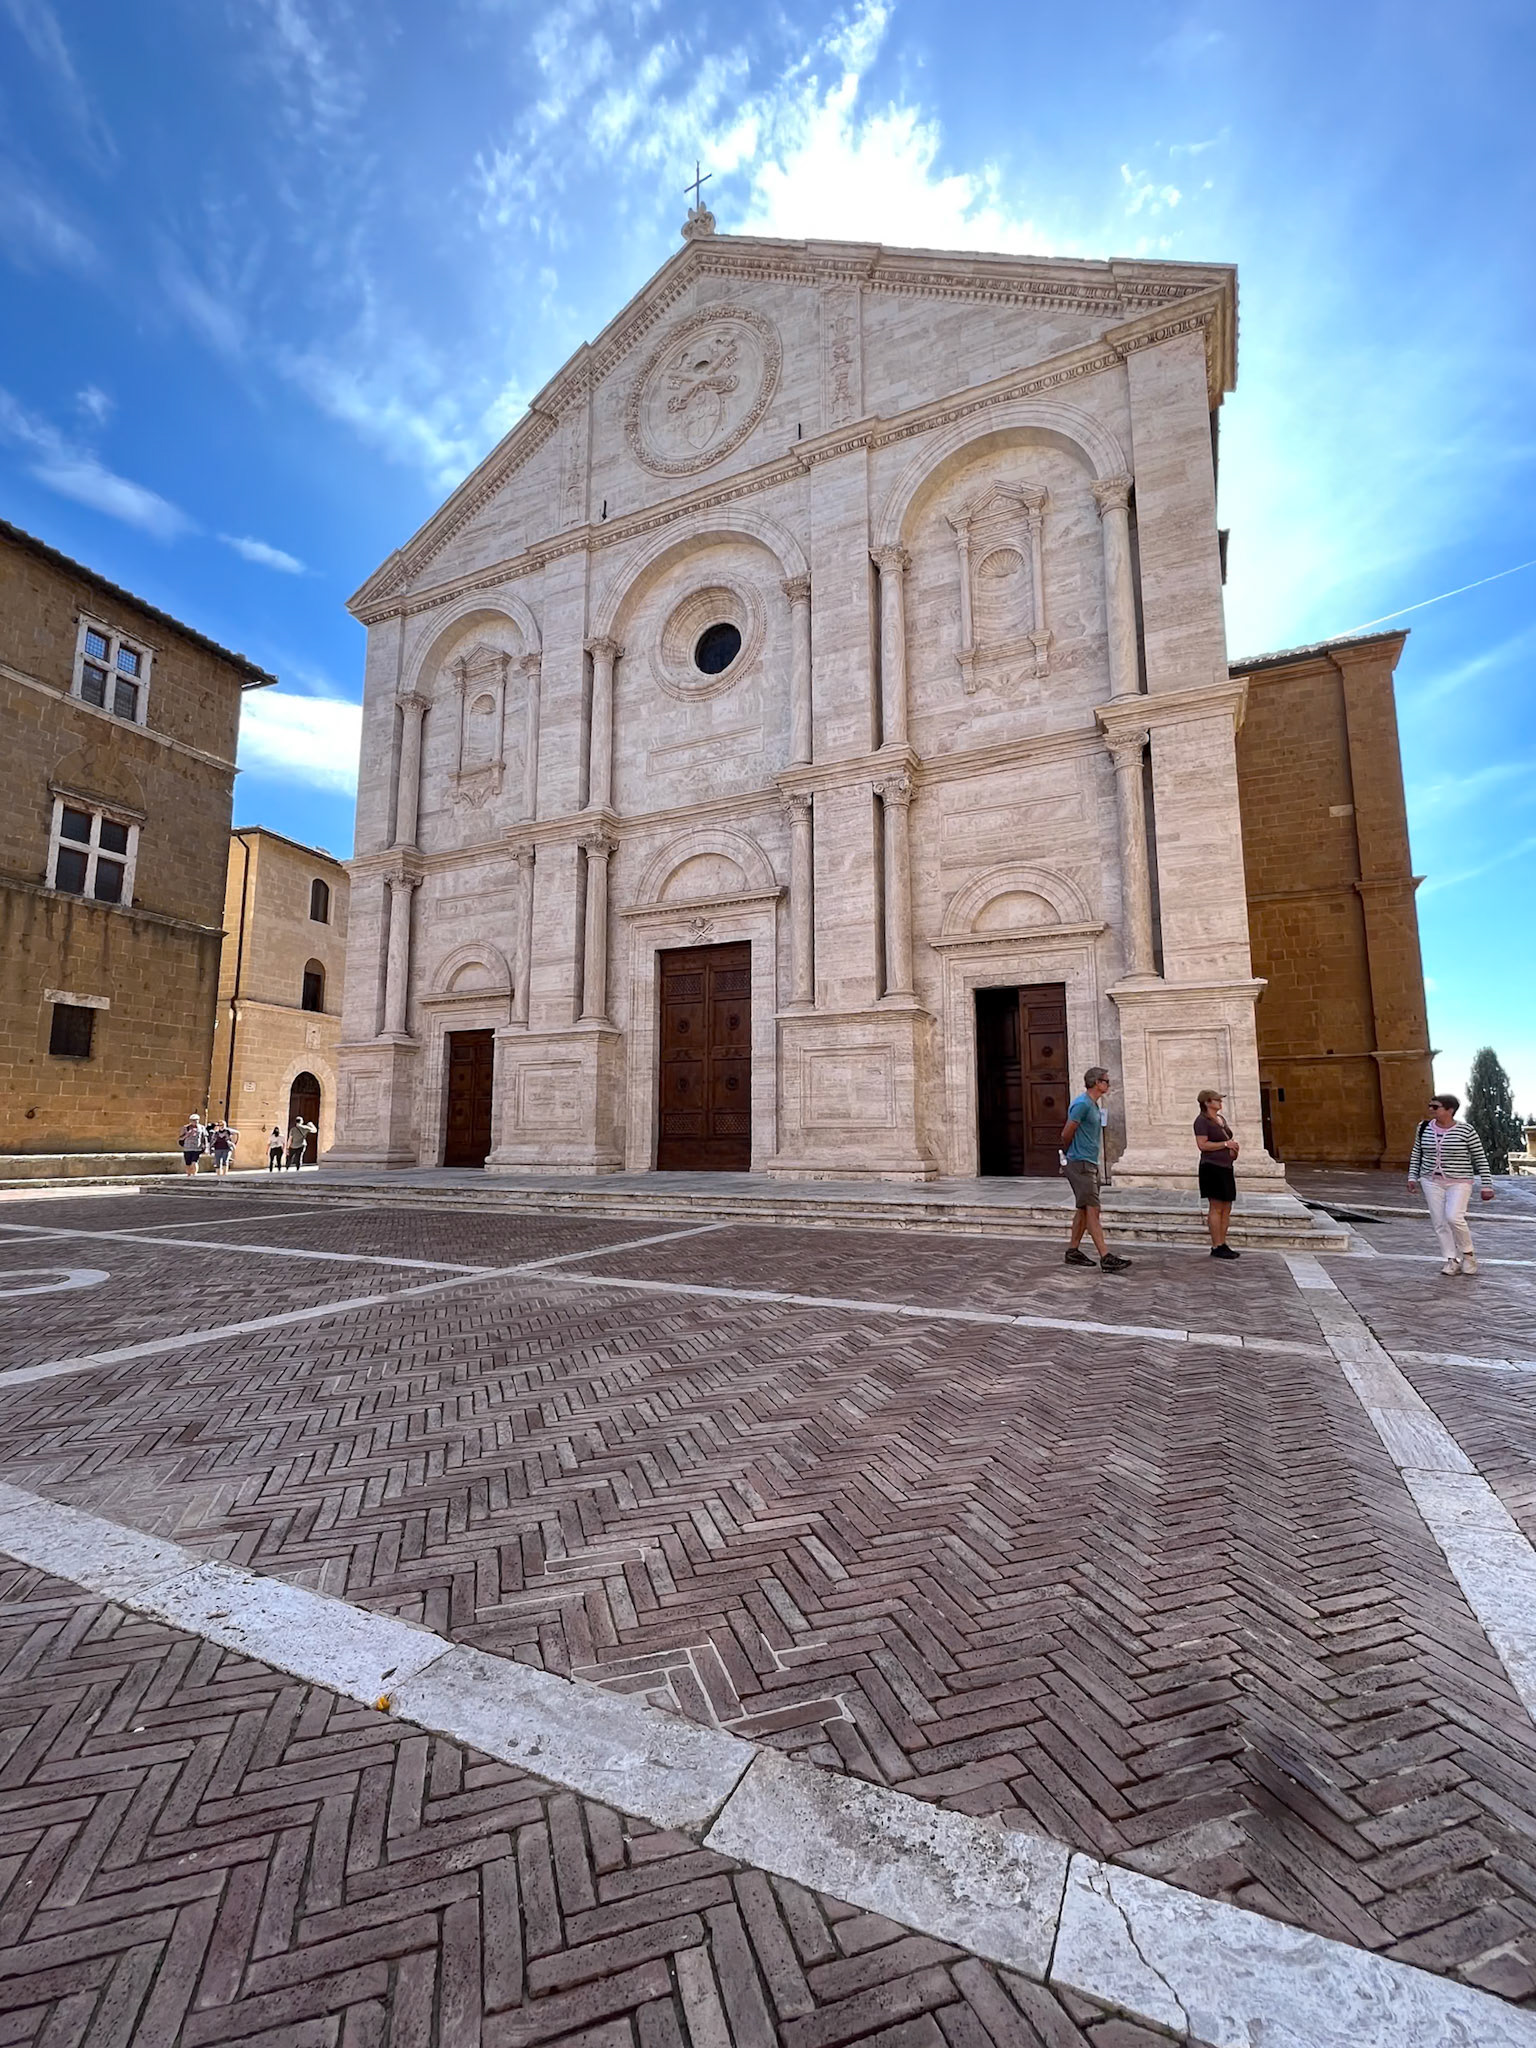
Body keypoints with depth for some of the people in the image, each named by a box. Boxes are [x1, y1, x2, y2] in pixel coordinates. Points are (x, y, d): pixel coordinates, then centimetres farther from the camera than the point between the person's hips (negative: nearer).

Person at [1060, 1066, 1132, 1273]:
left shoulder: (1094, 1105, 15)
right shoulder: (1082, 1104, -16)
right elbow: (1066, 1134, -15)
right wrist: (1069, 1155, 3)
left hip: (1090, 1164, 10)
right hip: (1080, 1164, -10)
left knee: (1083, 1209, 13)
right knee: (1092, 1210, -11)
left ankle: (1073, 1251, 20)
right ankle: (1106, 1258, -12)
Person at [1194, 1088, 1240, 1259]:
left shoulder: (1222, 1119, 17)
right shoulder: (1202, 1121, -10)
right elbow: (1202, 1144, -19)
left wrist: (1234, 1146, 8)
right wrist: (1226, 1144, -15)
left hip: (1226, 1167, 9)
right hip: (1212, 1167, -9)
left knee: (1226, 1208, 10)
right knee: (1216, 1208, -6)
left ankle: (1223, 1244, 17)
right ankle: (1216, 1247, -2)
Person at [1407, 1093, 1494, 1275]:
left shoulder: (1466, 1130, -9)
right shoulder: (1424, 1128, 2)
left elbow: (1480, 1158, -4)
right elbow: (1416, 1154, 12)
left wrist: (1487, 1185, -6)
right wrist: (1412, 1177, 7)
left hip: (1459, 1182, -4)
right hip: (1432, 1181, 4)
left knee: (1454, 1217, -17)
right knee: (1439, 1222, 1)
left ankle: (1468, 1253, 7)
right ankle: (1452, 1260, 11)